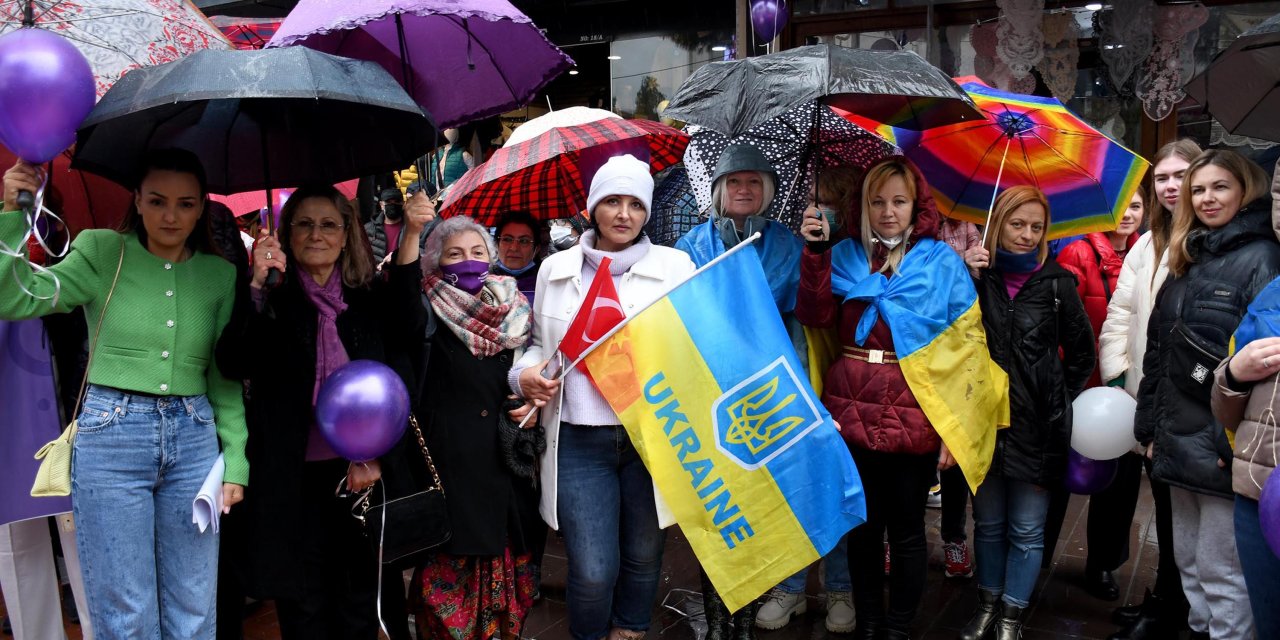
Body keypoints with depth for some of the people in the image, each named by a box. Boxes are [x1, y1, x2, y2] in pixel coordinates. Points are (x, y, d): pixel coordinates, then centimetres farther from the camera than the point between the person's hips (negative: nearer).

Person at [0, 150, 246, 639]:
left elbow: (226, 377, 9)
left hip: (194, 438, 2)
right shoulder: (102, 252, 2)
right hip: (111, 434, -2)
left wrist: (235, 461, 5)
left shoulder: (220, 275, 7)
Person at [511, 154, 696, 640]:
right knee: (593, 571, -2)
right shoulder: (555, 269, 9)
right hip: (579, 441, 0)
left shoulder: (675, 266, 5)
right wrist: (526, 372, -1)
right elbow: (540, 341, 20)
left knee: (642, 558, 12)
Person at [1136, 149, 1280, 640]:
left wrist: (1235, 440, -21)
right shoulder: (1186, 262, 14)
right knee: (1188, 560, 18)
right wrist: (1150, 426, 13)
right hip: (1178, 442, 8)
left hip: (1223, 449, -7)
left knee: (1219, 568, 1)